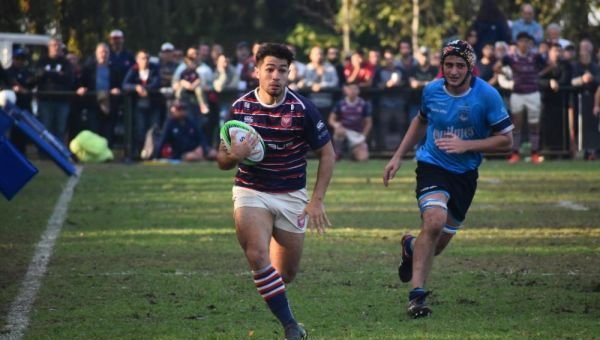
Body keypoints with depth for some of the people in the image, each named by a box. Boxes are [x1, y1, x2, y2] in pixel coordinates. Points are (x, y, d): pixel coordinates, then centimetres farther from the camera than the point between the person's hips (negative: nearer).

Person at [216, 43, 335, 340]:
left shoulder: (303, 109, -11)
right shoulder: (240, 107, -6)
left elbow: (327, 154, -1)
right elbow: (222, 162, 1)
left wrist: (317, 200, -8)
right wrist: (234, 156, -23)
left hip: (292, 196, 0)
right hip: (251, 191, 0)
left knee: (287, 273, 6)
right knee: (257, 255, -26)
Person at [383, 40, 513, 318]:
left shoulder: (487, 96, -12)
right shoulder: (431, 91, -4)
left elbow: (505, 140, -9)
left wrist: (465, 145, -21)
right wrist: (398, 157, 16)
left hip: (465, 174, 1)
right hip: (432, 166, -1)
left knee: (439, 243, 9)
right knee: (434, 220, -28)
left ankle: (411, 247, 47)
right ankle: (417, 294, -22)